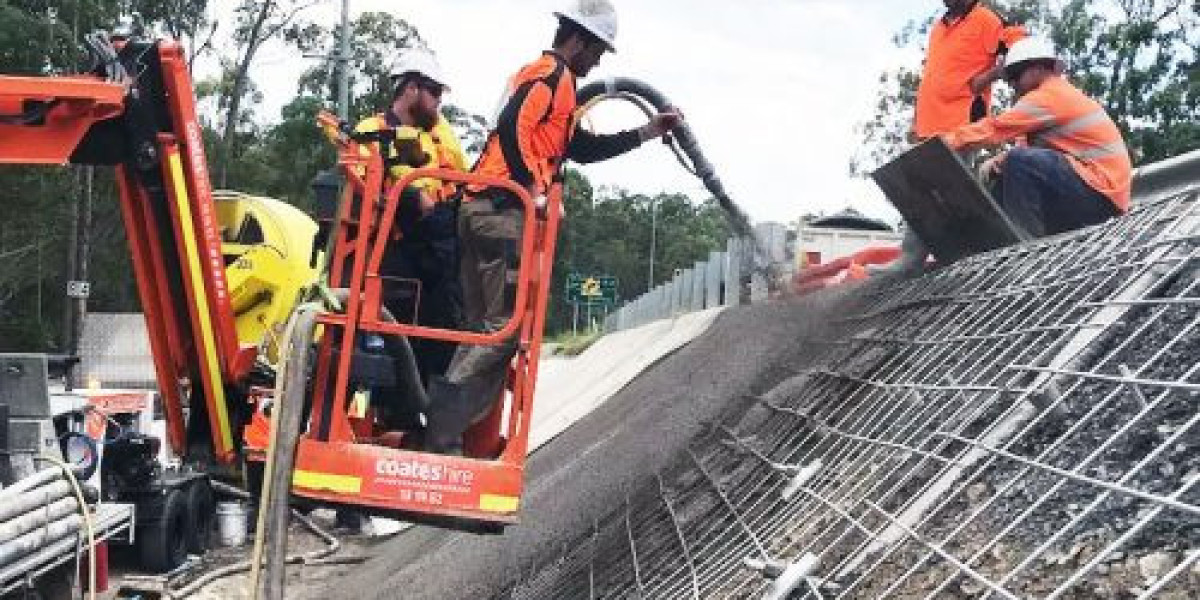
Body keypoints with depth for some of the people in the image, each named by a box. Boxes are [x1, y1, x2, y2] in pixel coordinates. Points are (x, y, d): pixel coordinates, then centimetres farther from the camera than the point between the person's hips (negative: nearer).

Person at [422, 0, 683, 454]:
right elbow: (513, 127, -20)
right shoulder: (552, 72, -3)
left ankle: (445, 433, 4)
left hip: (483, 211, 10)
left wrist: (648, 132, 34)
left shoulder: (542, 76, 29)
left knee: (485, 327, 9)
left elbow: (582, 148, 33)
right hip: (504, 211, -10)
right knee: (506, 325, -11)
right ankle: (442, 435, -15)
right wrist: (536, 189, -19)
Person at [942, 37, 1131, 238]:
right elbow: (1028, 149, 15)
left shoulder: (1052, 94, -10)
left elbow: (995, 128, -16)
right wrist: (998, 161, -5)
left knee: (1019, 163, -25)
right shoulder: (1058, 96, 21)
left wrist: (943, 143, -14)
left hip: (1101, 194, -11)